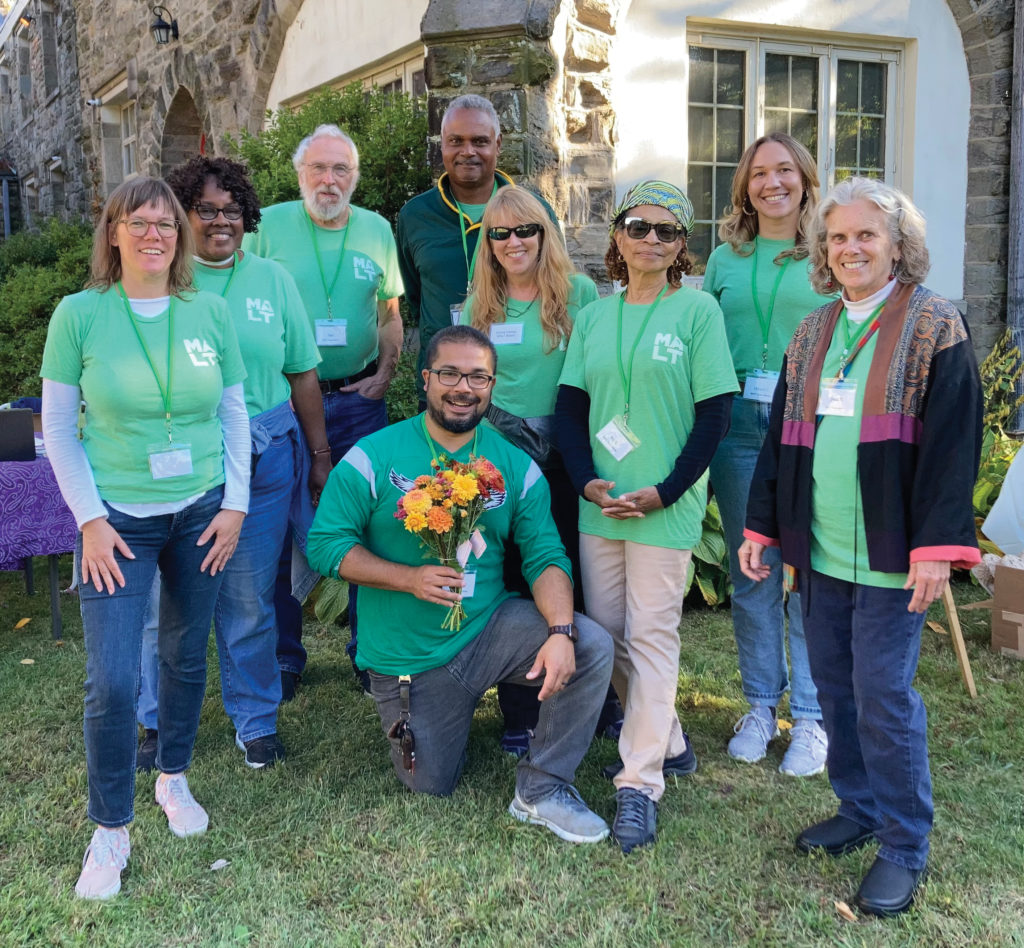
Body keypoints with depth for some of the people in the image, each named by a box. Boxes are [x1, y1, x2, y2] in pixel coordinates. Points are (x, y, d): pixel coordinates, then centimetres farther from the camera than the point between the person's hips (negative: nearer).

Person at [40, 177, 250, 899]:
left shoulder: (210, 312, 0)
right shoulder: (79, 314, -5)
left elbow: (234, 414, 6)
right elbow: (58, 428, -2)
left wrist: (235, 505, 1)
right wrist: (90, 520, -8)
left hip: (200, 513, 3)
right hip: (118, 518, -2)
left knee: (187, 657, 14)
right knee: (113, 680, -6)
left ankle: (174, 778, 38)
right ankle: (111, 830, 14)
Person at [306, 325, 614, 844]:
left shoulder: (516, 466, -2)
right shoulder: (374, 457, -10)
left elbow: (546, 558, -7)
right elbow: (325, 544, -11)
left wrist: (560, 631, -26)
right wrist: (409, 578, -24)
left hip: (490, 627, 2)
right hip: (409, 654, -2)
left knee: (593, 646, -22)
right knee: (431, 785, 8)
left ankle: (541, 789, -5)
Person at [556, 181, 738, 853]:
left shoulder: (698, 310, -3)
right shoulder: (593, 317, 10)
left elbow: (715, 413, -6)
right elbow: (570, 407, 8)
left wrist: (665, 492, -13)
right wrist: (588, 481, -7)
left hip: (667, 507, -5)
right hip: (599, 501, 5)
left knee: (652, 635, -3)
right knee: (605, 630, 10)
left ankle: (641, 783, 6)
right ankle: (667, 741, 31)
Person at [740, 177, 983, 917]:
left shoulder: (936, 328, -5)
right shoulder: (811, 335, 12)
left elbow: (952, 445, -11)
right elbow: (780, 438, 15)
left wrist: (937, 547, -17)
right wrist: (762, 526, 12)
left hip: (890, 556, -6)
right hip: (819, 552, 6)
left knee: (884, 696, -3)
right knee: (834, 688, 13)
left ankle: (905, 848, 13)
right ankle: (859, 812, 31)